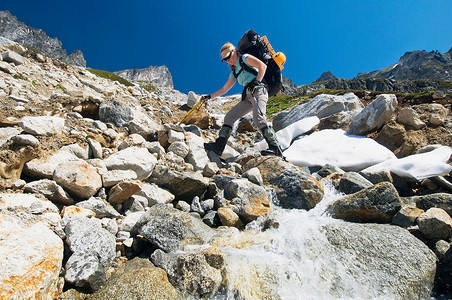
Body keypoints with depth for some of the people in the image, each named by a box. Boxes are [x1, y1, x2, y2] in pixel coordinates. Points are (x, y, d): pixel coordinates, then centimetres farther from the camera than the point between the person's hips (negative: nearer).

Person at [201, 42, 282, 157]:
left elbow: (263, 66, -5)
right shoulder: (234, 73, 26)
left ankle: (275, 147, -31)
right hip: (248, 97, 7)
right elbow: (224, 89, 31)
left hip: (259, 91, -7)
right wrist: (209, 97, 28)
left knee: (258, 119, -31)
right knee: (229, 117, -2)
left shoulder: (245, 58, 8)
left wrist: (256, 82, -18)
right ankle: (219, 145, -4)